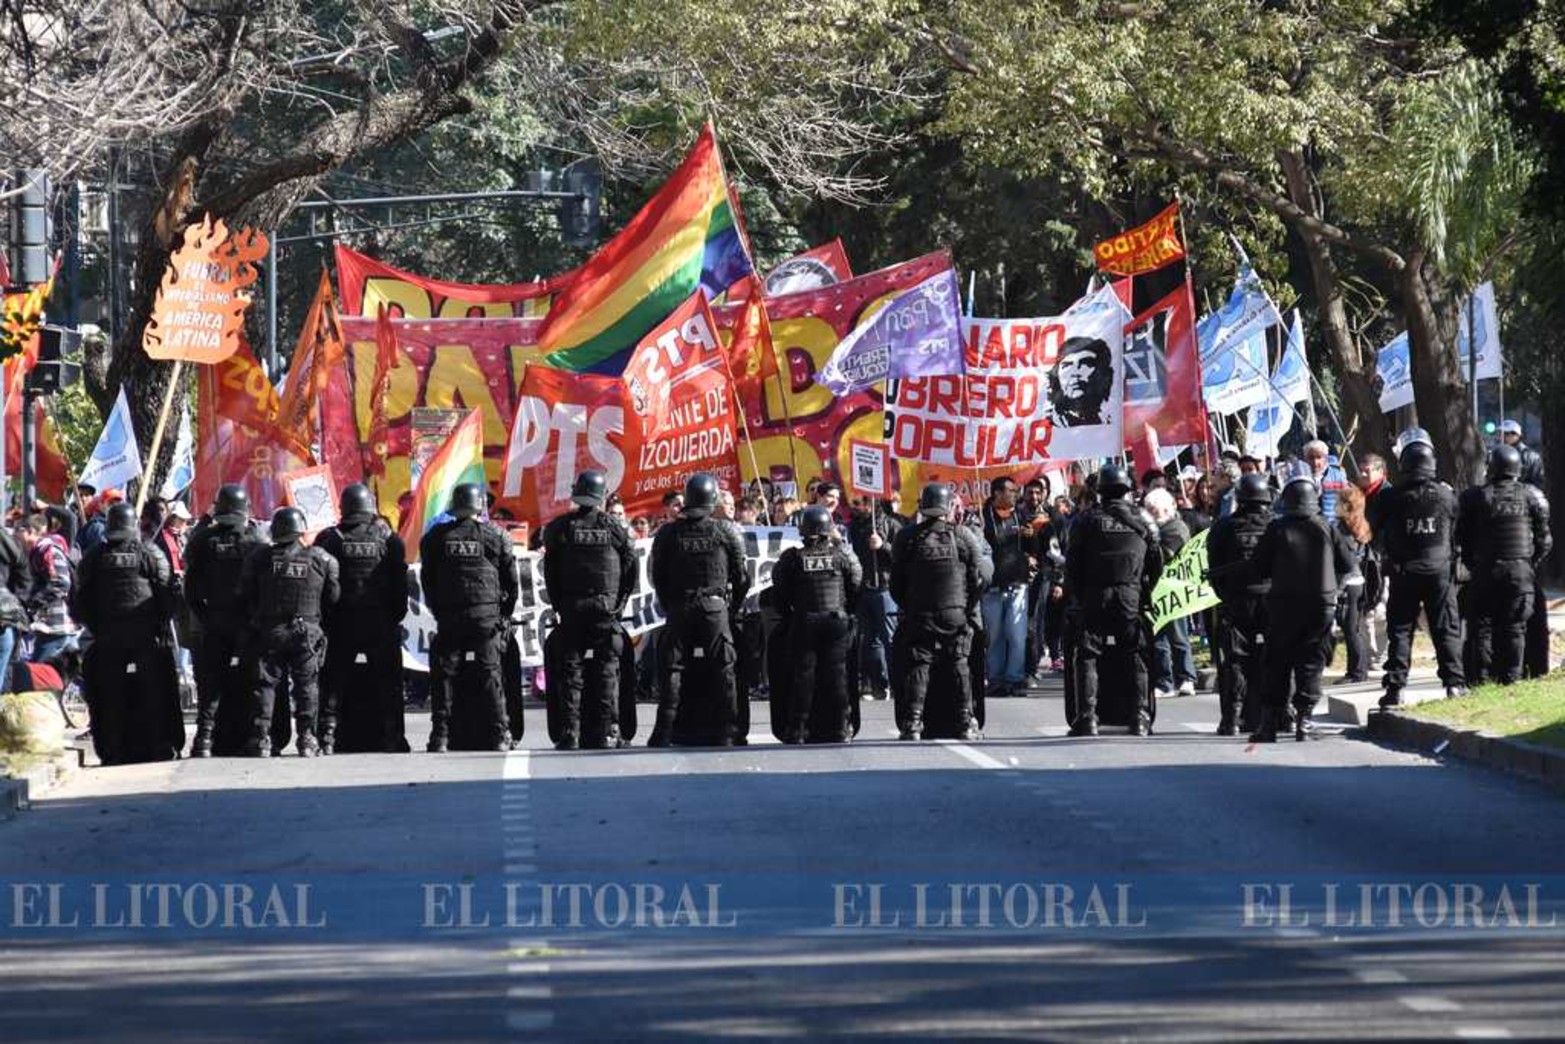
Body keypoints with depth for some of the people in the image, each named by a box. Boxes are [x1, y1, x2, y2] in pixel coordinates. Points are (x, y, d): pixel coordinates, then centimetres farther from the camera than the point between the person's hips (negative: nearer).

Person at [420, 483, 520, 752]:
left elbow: (428, 581, 6)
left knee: (443, 677, 4)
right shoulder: (495, 537, 2)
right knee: (490, 675, 2)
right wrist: (505, 616, 14)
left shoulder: (436, 538, 3)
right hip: (487, 617, 0)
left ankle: (441, 736, -1)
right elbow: (512, 582, 4)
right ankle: (499, 735, -1)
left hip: (448, 618, 0)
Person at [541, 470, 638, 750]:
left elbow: (550, 572, 1)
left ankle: (569, 733, -3)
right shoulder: (613, 528, 0)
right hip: (606, 609, 0)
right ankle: (607, 731, -2)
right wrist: (620, 604, 8)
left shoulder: (560, 528, -1)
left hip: (571, 610, 0)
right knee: (606, 670, 3)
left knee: (570, 670, 3)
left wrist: (559, 606, 7)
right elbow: (631, 569, 2)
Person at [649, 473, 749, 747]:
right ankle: (725, 731, 2)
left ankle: (664, 731, -3)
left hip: (679, 610, 1)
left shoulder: (667, 534, -1)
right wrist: (732, 609, 14)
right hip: (716, 608, -1)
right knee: (723, 670, 4)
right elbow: (742, 577, 3)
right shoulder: (726, 532, -2)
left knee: (672, 669, 3)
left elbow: (658, 578, 4)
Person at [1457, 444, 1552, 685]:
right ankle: (1511, 675, 1)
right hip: (1521, 570, 1)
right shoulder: (1531, 496, 1)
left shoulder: (1476, 497, -2)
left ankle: (1481, 674, 0)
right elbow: (1544, 539, 3)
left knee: (1483, 624, 5)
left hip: (1486, 571, -1)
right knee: (1515, 627, 4)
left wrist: (1471, 564, 14)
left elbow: (1462, 538, 2)